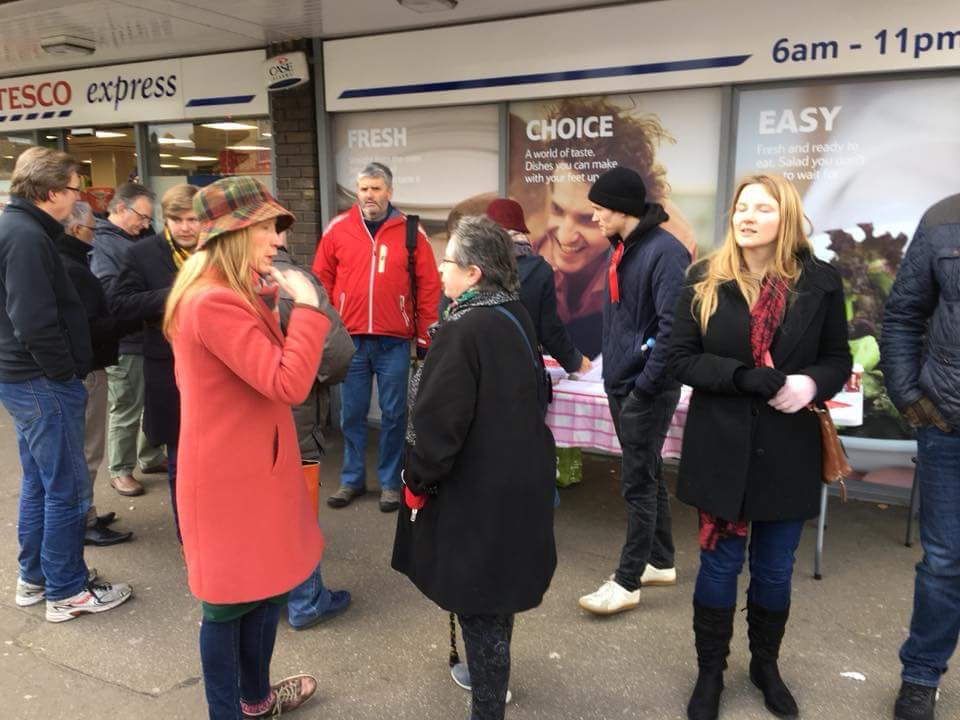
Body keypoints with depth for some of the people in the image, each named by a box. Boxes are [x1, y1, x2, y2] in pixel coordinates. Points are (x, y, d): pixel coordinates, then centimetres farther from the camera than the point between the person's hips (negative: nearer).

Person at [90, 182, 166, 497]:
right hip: (125, 343, -8)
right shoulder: (101, 243, -15)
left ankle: (150, 457, 34)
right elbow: (109, 290, -27)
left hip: (150, 336, 8)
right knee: (126, 411, 4)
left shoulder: (136, 241, 11)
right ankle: (120, 471, 20)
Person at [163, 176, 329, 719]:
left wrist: (269, 297, 5)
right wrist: (307, 305, -23)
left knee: (268, 581, 23)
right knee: (232, 601, 9)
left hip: (248, 463, 10)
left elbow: (260, 364, 16)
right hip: (233, 472, -10)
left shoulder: (224, 293, 9)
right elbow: (289, 384, -30)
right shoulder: (215, 302, -25)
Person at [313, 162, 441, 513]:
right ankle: (352, 480, 26)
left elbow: (429, 287, 0)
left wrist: (425, 337, -1)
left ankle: (391, 481, 22)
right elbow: (321, 282, 6)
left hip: (394, 342, -1)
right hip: (349, 340, 1)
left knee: (394, 415, 7)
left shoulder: (410, 231, 0)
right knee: (351, 414, 11)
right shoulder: (338, 229, 3)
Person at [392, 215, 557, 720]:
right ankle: (492, 670, 45)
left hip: (477, 489, -9)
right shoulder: (515, 316, 4)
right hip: (522, 477, 9)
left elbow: (438, 422, -23)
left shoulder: (462, 330, -22)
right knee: (498, 584, 25)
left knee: (477, 601, 5)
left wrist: (418, 479, -9)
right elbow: (536, 392, 14)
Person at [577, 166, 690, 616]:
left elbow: (673, 326, -21)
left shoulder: (664, 251, -15)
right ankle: (661, 562, 31)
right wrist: (613, 370, 12)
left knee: (639, 482, -2)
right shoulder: (622, 250, 12)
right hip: (620, 384, 9)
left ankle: (627, 583, 9)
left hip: (648, 389, -9)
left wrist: (645, 385, -18)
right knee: (647, 475, 17)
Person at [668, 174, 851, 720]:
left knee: (775, 568, 15)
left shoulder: (820, 282, -3)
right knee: (720, 562, 11)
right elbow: (682, 359, -5)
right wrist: (745, 377, -21)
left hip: (788, 449, 1)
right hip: (722, 446, 0)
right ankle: (711, 671, 30)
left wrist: (812, 384, -19)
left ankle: (766, 665, 39)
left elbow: (838, 360, 4)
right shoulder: (706, 282, -3)